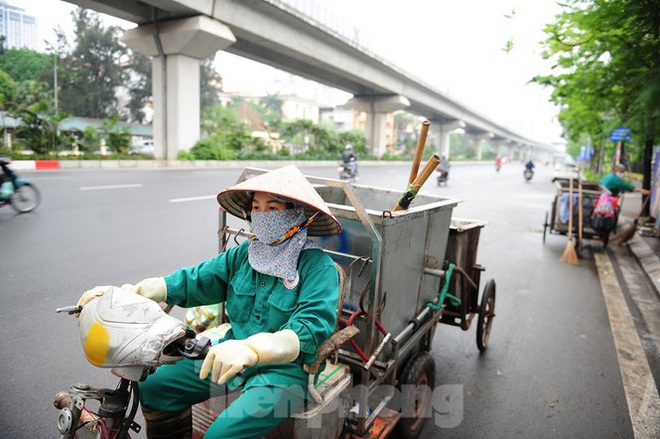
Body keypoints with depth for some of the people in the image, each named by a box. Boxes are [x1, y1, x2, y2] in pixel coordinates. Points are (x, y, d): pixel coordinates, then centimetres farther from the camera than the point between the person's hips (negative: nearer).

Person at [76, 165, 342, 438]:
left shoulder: (319, 267, -17)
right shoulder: (243, 255, 3)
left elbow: (310, 330, -30)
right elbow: (191, 282, -1)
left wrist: (251, 349, -47)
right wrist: (125, 293, -14)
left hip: (285, 369, -6)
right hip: (232, 360, 7)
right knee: (153, 387, 6)